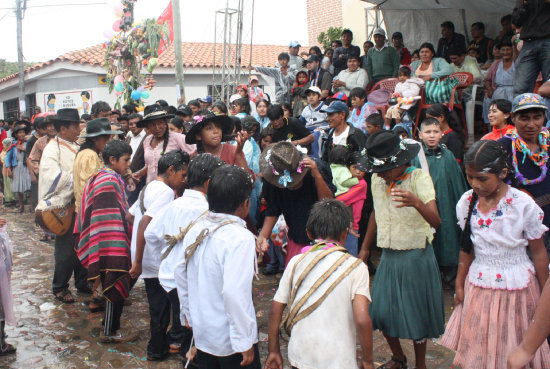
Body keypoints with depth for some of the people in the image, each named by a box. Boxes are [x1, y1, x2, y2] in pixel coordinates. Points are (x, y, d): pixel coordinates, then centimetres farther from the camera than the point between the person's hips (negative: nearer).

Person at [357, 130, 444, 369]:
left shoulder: (419, 178, -17)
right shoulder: (377, 180, 1)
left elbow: (436, 221, -30)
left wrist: (416, 202, -49)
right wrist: (365, 248, 22)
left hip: (416, 257, -5)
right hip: (388, 256, 5)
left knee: (417, 313, 5)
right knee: (381, 311, 7)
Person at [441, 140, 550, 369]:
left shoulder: (523, 205, -16)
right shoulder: (467, 202, -4)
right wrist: (459, 284, 10)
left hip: (517, 287, -3)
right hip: (478, 284, 4)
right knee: (479, 347, 11)